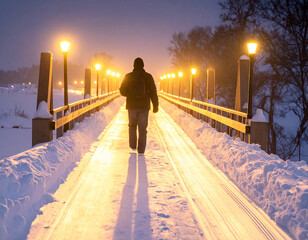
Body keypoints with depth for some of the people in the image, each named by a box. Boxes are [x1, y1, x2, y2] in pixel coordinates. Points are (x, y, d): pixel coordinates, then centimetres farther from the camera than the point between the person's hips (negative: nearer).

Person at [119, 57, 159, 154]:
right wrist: (155, 106, 2)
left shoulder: (128, 77, -5)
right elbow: (153, 92, -6)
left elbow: (123, 91, 1)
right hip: (144, 106, -1)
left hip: (132, 105, 1)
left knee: (132, 125, 22)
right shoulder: (148, 77, -8)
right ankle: (141, 149, 4)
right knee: (142, 128, 6)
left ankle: (133, 145, 24)